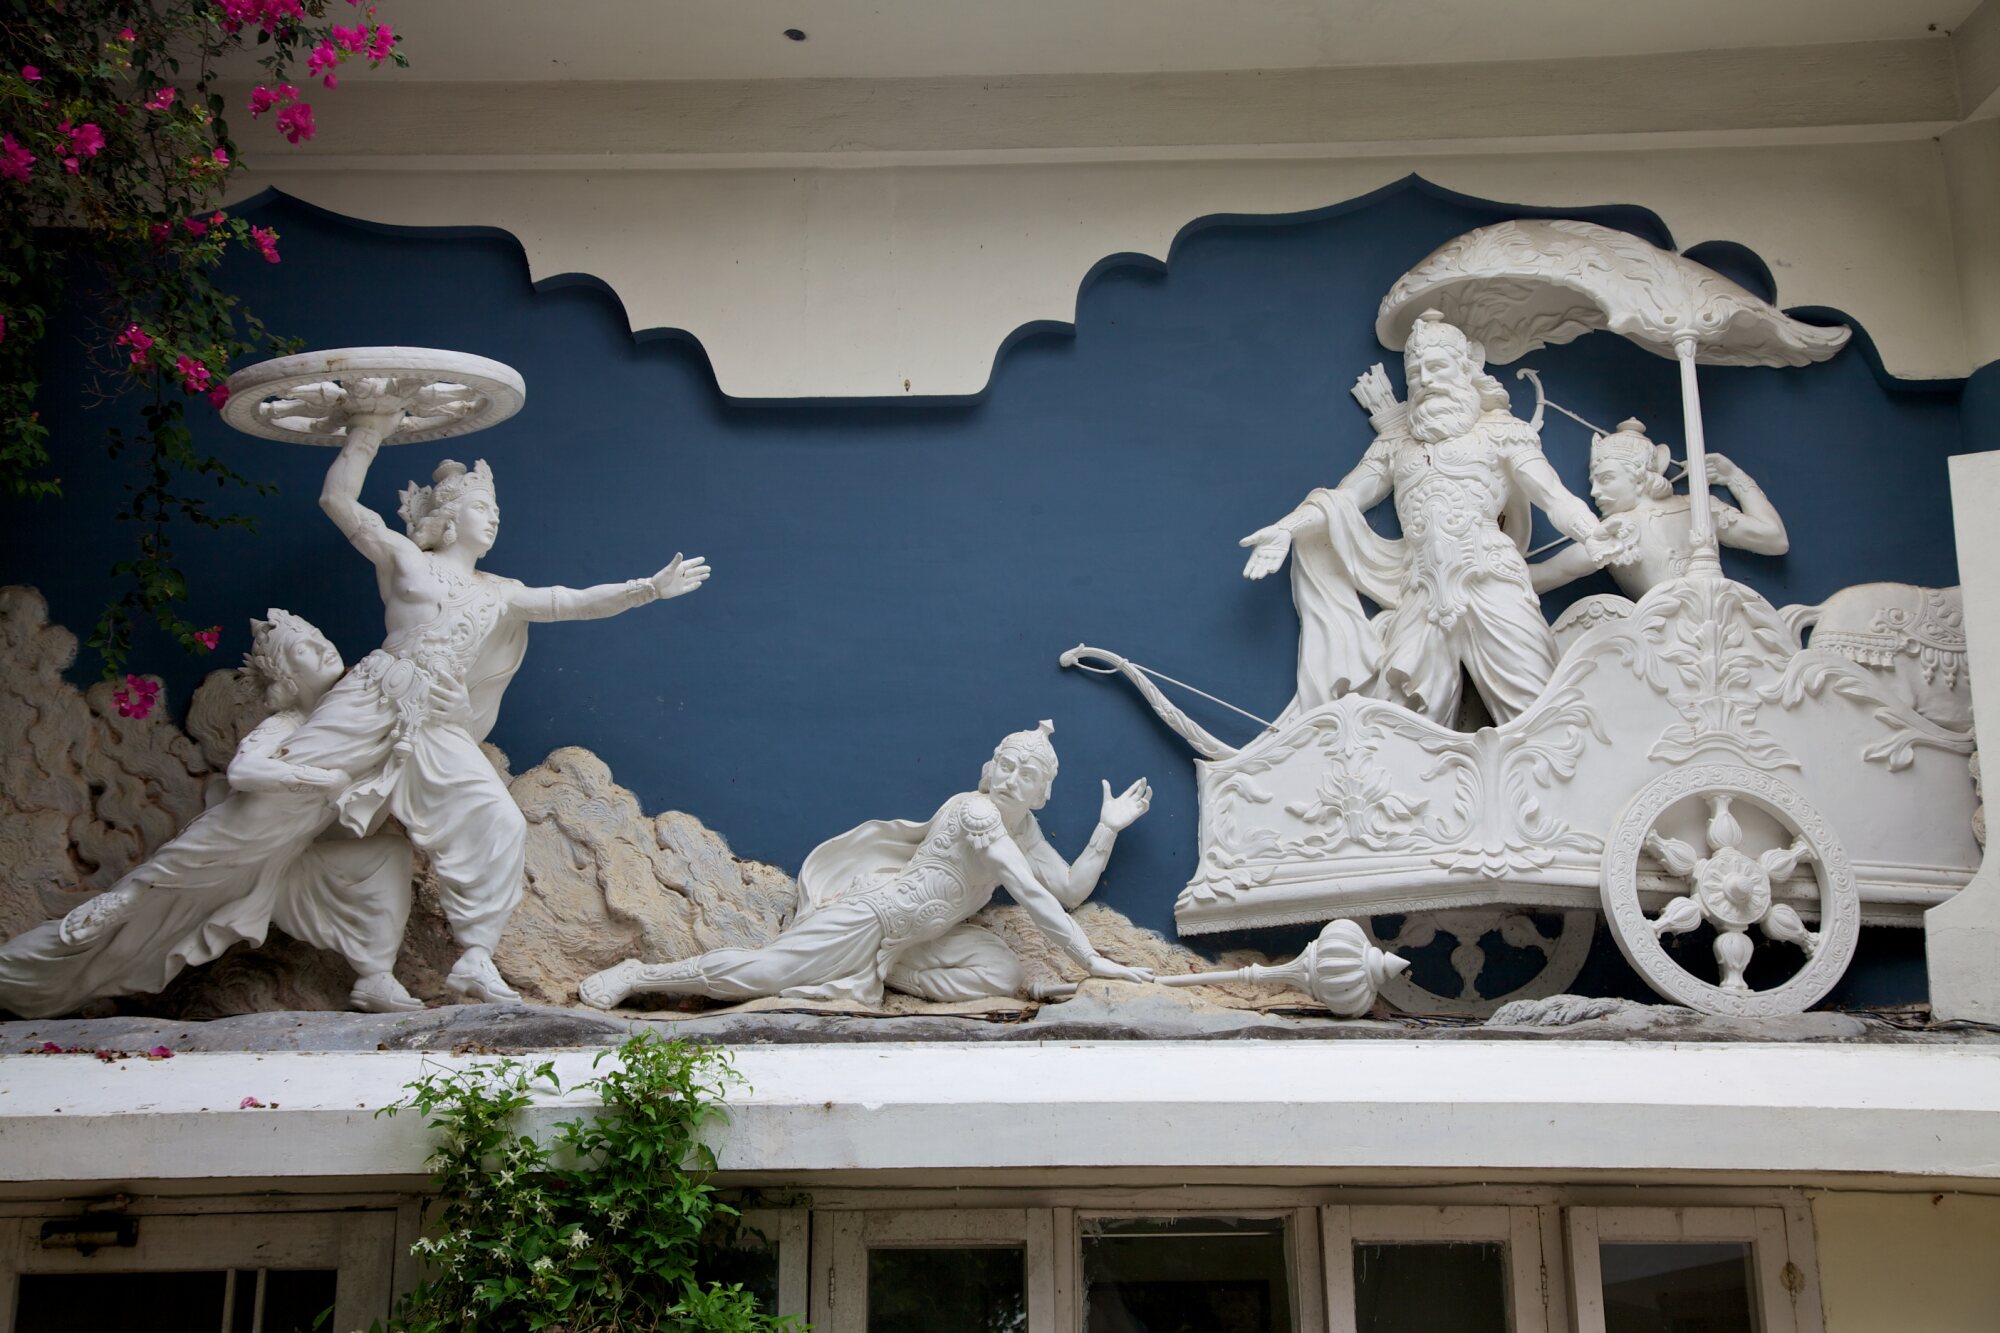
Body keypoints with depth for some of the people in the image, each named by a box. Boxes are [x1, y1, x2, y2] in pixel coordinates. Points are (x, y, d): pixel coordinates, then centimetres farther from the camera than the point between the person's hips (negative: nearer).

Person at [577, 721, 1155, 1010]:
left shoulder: (1022, 826, 9)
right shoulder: (976, 810, -19)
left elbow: (1069, 890, 7)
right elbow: (1031, 894, -25)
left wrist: (1109, 827, 2)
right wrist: (1093, 961, -24)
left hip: (913, 936, 8)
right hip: (873, 914, -8)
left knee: (1002, 972, -13)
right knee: (762, 969, -16)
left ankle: (879, 977, -3)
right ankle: (640, 976, 3)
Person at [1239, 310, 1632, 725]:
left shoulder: (1498, 429, 12)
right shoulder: (1395, 444, 23)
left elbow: (1553, 494, 0)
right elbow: (1341, 498, 18)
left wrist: (1590, 531, -21)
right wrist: (1286, 527, -1)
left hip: (1487, 582, -3)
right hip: (1422, 594, 3)